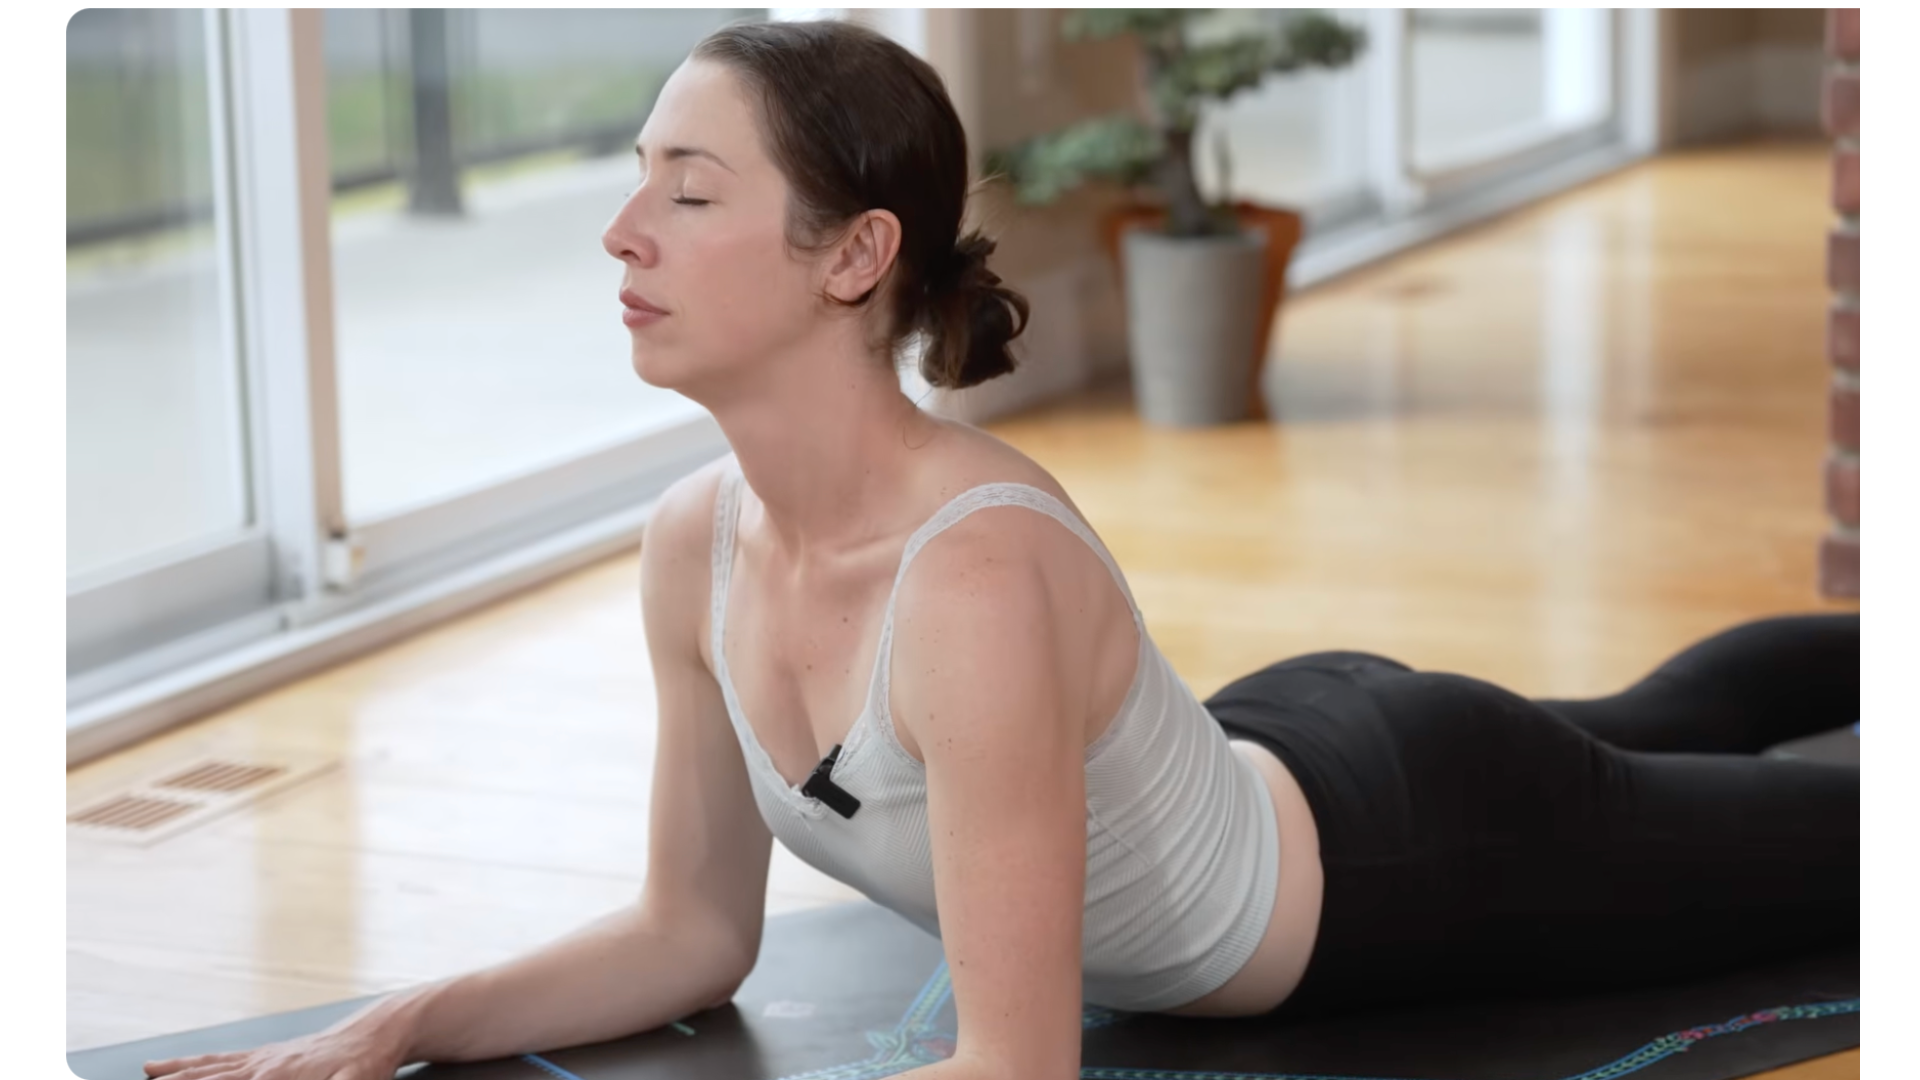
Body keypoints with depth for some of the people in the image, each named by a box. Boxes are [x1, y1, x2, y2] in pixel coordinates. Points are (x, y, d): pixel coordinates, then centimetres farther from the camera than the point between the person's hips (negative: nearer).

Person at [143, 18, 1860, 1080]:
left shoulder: (979, 575, -44)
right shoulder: (698, 544, -20)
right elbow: (697, 931, -7)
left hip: (1443, 855, -7)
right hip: (1272, 764, 7)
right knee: (1654, 732, 37)